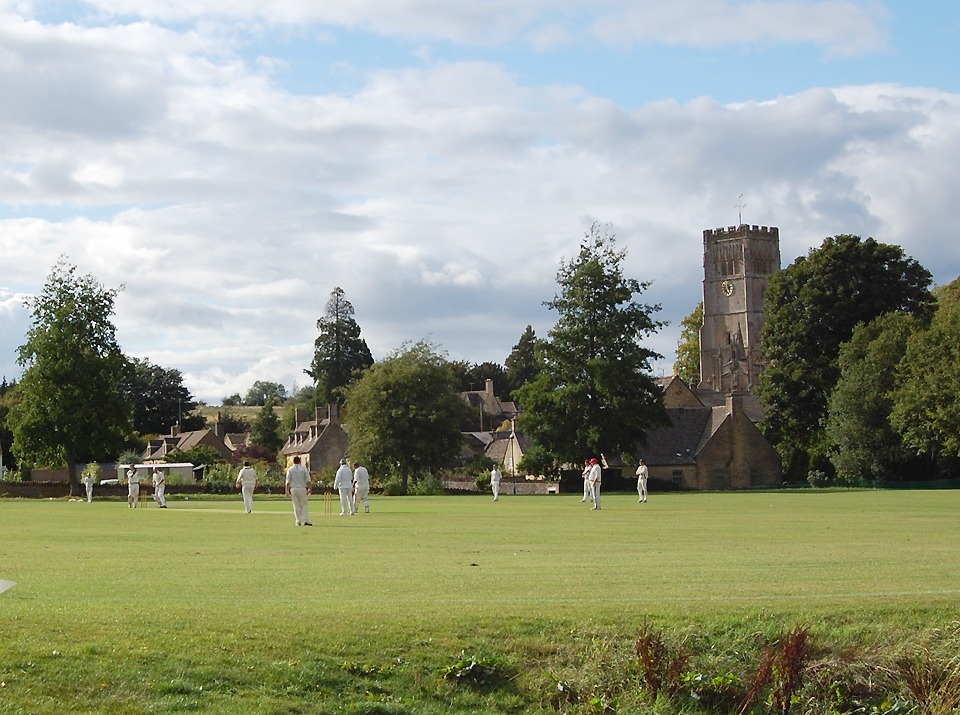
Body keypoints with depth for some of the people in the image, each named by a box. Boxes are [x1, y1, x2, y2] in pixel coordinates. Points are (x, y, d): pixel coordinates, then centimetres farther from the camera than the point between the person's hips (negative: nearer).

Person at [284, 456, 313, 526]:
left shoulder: (290, 469, 3)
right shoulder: (304, 469, 3)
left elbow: (288, 481, 0)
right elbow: (307, 480, -2)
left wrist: (287, 490, 0)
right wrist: (309, 488, -1)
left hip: (293, 488, 0)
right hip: (302, 488, 0)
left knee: (296, 505, 6)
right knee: (304, 505, 2)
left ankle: (298, 521, 5)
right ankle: (306, 520, -12)